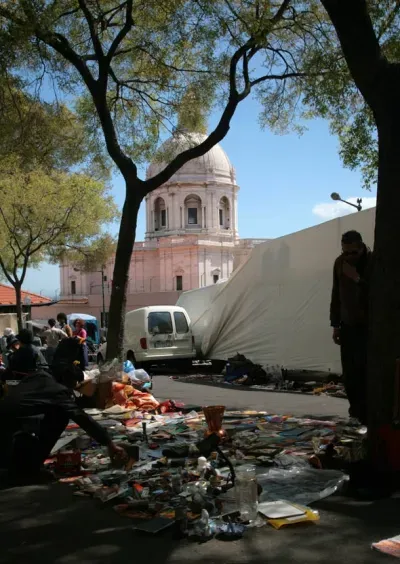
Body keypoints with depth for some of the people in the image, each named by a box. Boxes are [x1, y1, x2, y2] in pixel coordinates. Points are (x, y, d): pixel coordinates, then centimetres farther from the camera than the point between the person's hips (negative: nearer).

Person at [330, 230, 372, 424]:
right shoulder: (340, 263, 3)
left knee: (364, 370, -9)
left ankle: (365, 413, 0)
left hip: (369, 325, -4)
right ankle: (356, 409, 18)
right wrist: (335, 324, 11)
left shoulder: (373, 262, -12)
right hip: (348, 325, 4)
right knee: (349, 371, 4)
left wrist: (358, 279, -26)